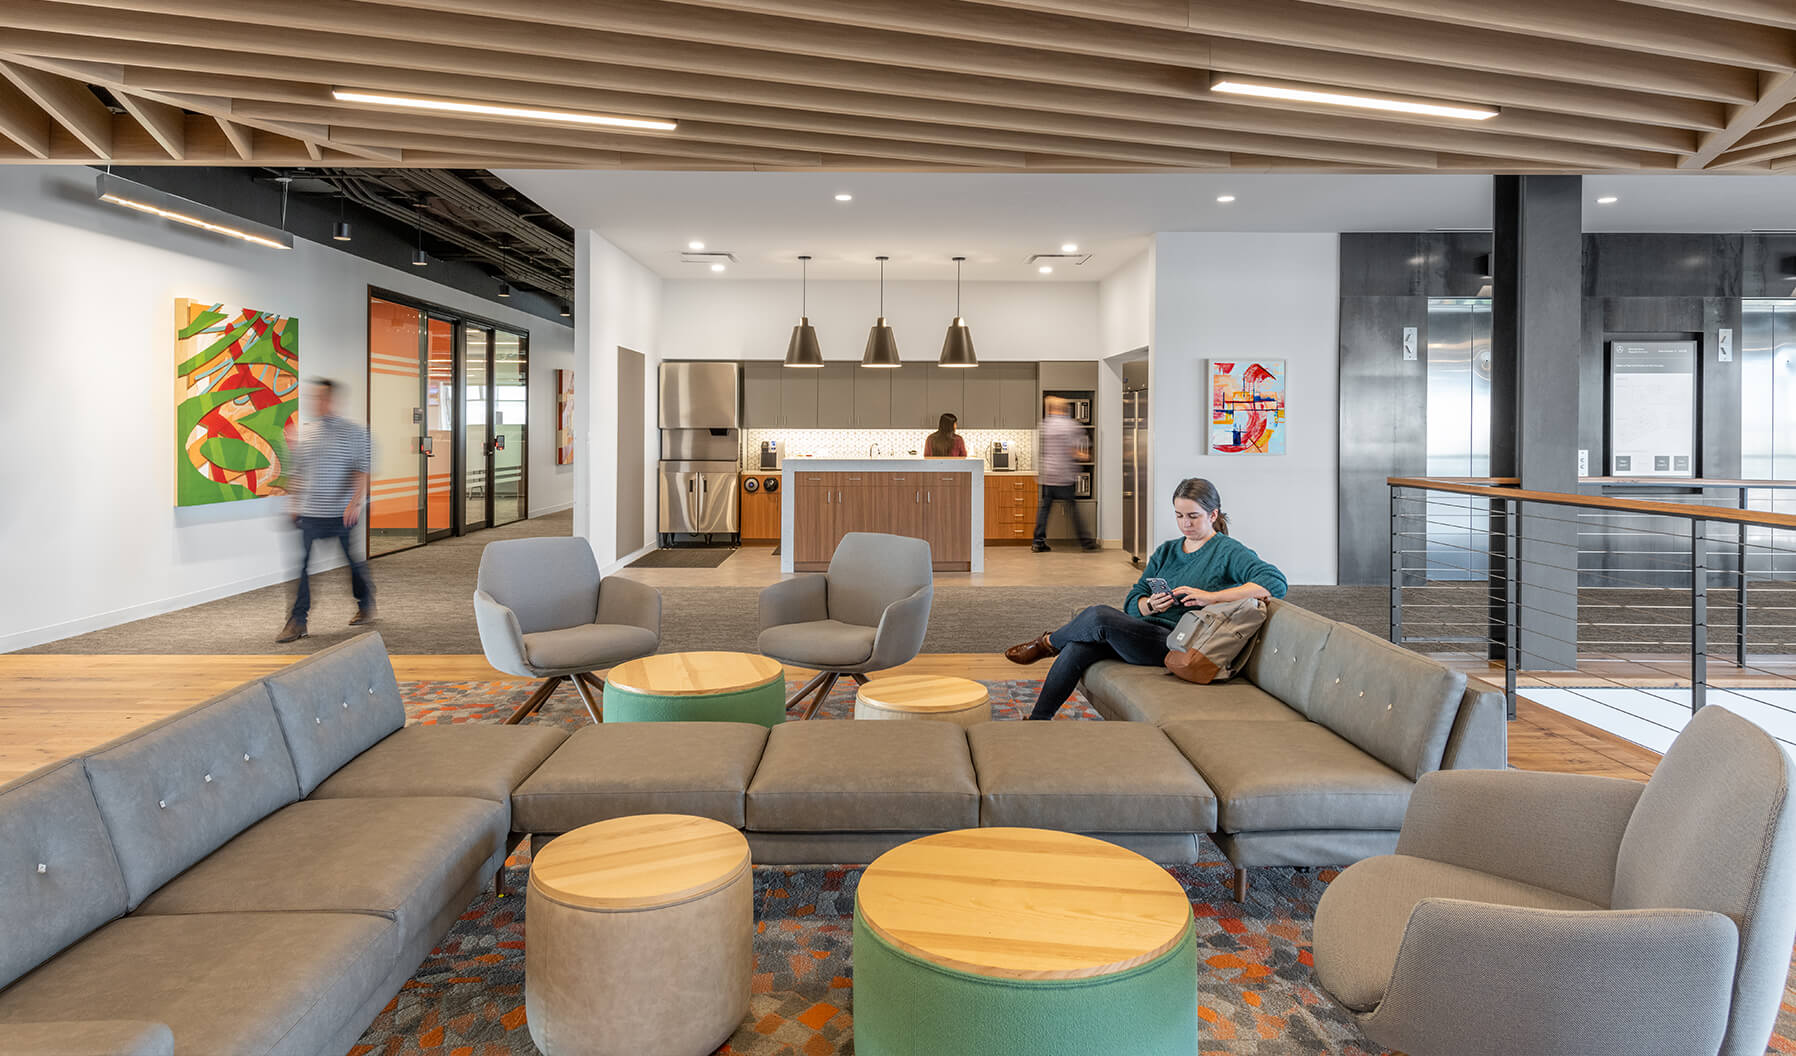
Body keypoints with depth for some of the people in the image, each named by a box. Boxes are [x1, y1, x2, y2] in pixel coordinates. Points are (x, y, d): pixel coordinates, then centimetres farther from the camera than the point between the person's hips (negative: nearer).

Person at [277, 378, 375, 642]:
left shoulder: (353, 432, -3)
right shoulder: (306, 434, 11)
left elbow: (363, 470, -10)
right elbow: (299, 472, 17)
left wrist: (356, 502, -21)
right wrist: (294, 504, 12)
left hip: (342, 514, -4)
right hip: (310, 513, 4)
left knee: (353, 561, 9)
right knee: (304, 564, 0)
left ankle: (366, 606, 28)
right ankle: (297, 621, 4)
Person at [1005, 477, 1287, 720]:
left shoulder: (1228, 552, -1)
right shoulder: (1166, 551, 19)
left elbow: (1275, 582, -19)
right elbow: (1132, 603, 13)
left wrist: (1211, 597, -25)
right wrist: (1150, 605, -12)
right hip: (1147, 632, 7)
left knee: (1099, 616, -23)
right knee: (1077, 649, -19)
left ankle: (1047, 643, 8)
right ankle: (1037, 720, -7)